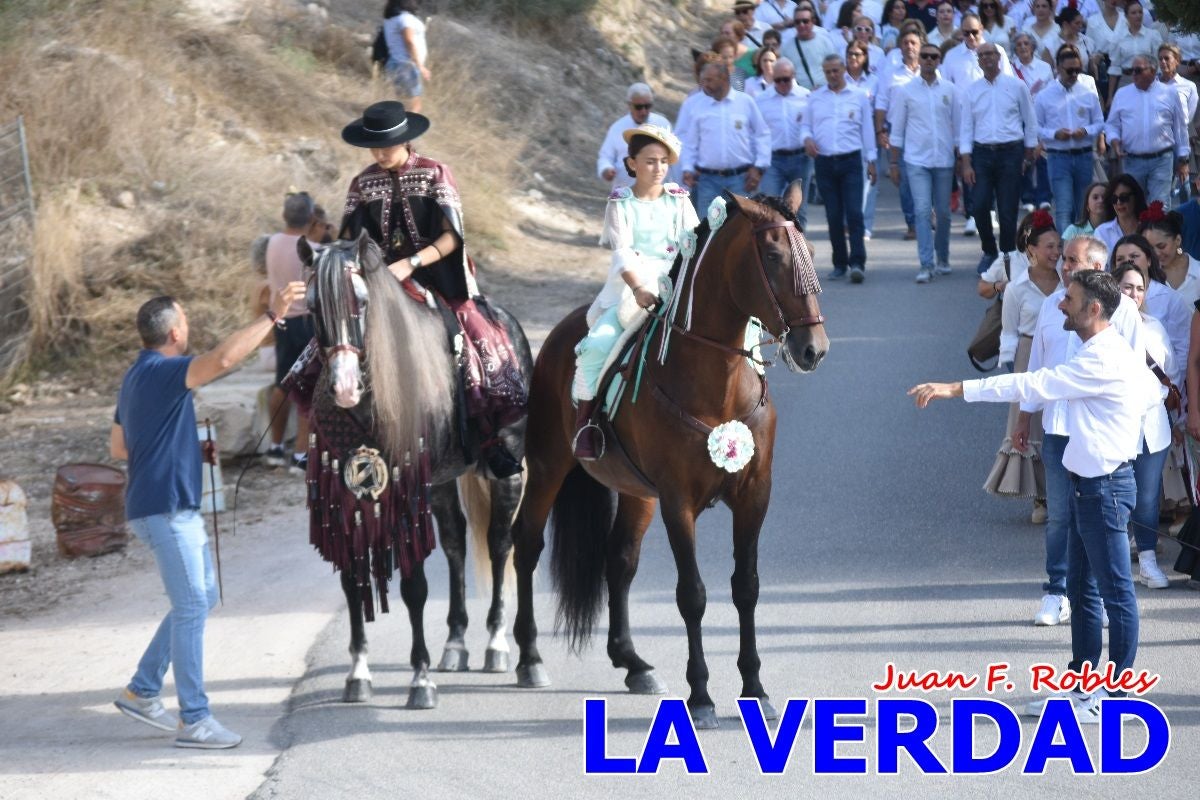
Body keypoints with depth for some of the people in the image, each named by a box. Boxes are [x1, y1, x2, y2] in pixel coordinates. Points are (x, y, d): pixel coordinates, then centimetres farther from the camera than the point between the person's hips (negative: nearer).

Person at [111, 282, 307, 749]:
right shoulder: (160, 372, -15)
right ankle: (194, 721, -5)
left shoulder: (138, 377, 16)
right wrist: (273, 316, -29)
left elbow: (118, 447, 24)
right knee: (191, 607, -8)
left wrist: (190, 451, 19)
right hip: (164, 507, -10)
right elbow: (222, 360, -33)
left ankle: (142, 691, 20)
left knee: (201, 599, 16)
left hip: (176, 508, 10)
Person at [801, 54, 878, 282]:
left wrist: (871, 160, 6)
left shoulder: (859, 96, 6)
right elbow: (805, 124, 14)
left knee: (854, 213, -12)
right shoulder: (815, 98, 11)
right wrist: (807, 138, -9)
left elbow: (867, 129, 8)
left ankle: (857, 263, -15)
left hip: (851, 161, -2)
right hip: (824, 163, 2)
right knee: (834, 216, 4)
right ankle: (840, 264, 12)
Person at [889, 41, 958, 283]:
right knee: (922, 210, -11)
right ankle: (926, 265, -12)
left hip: (944, 160, 2)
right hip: (917, 160, -2)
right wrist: (893, 163, 4)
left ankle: (942, 258, 25)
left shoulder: (949, 90, 6)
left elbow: (958, 125, 10)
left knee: (943, 212, 8)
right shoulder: (906, 91, 2)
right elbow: (897, 129, 6)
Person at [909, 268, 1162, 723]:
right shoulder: (1119, 353, 10)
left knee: (1114, 591, -2)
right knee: (1081, 589, 15)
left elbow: (1033, 386, -26)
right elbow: (1153, 394, 24)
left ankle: (1115, 697, 5)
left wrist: (956, 389, -26)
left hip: (1104, 488, -11)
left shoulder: (1102, 362, -22)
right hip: (1088, 484, 11)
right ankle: (1082, 686, 23)